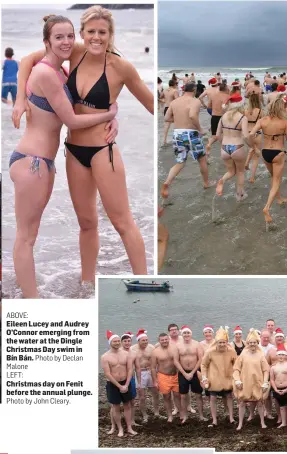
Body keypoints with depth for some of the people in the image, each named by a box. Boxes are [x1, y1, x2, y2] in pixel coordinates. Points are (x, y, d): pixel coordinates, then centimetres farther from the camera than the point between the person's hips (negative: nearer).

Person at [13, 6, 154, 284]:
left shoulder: (120, 67, -14)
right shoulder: (75, 53, -3)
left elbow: (149, 101, -2)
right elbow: (29, 60, 5)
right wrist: (21, 100, -5)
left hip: (103, 150, -5)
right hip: (74, 151, 5)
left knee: (122, 222, 0)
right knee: (86, 222, 17)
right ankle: (87, 283, 30)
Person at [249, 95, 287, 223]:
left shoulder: (262, 121, -9)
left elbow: (251, 134, -18)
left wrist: (253, 146, -2)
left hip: (265, 153, 4)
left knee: (274, 178, 30)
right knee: (276, 182, 6)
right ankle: (267, 208, -11)